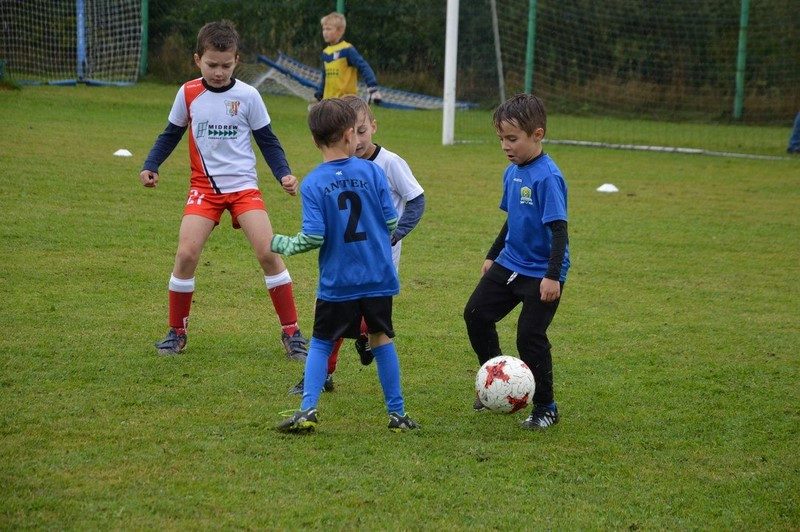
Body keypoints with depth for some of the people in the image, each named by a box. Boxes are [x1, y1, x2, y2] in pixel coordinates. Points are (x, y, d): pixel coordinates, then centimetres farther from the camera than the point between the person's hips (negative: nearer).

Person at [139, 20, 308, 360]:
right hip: (204, 187, 1)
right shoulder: (188, 94, 0)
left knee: (268, 252, -14)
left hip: (243, 186, -1)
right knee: (186, 253, -14)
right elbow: (171, 134, 14)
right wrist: (151, 166, 1)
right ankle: (176, 332, 5)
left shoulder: (247, 96, -4)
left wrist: (284, 174, -8)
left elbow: (267, 140, 5)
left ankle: (291, 333, -3)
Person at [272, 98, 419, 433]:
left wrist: (279, 244, 5)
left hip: (336, 282, -1)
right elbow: (391, 222, 0)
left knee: (321, 343, 12)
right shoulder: (372, 172, -4)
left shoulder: (312, 184, -9)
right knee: (381, 339, 15)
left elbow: (313, 238, -13)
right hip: (379, 278, 1)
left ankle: (308, 409, -1)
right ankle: (397, 413, 18)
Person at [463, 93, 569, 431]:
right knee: (476, 314, 6)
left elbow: (558, 229, -23)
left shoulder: (547, 177, -20)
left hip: (541, 273, -9)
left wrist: (553, 276, -27)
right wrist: (493, 255, 26)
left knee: (530, 336, -9)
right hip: (509, 265, 9)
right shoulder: (512, 172, 6)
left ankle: (546, 408, 7)